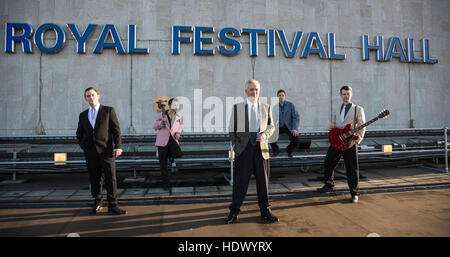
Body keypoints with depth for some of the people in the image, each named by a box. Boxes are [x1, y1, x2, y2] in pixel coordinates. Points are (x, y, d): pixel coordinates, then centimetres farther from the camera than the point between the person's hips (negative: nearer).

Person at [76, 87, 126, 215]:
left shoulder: (108, 110, 5)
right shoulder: (83, 115, 15)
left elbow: (116, 130, 0)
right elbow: (79, 134, 24)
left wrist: (118, 147, -9)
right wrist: (84, 146, 8)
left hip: (106, 150, -3)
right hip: (90, 153, 3)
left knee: (111, 178, -6)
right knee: (95, 179, 8)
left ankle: (112, 205, 0)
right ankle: (97, 203, 22)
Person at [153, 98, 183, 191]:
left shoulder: (179, 117, 8)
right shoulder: (161, 115, 2)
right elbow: (155, 127, 9)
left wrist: (178, 134, -4)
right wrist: (161, 122, -11)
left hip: (173, 140, 2)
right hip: (162, 141, -1)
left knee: (178, 154, -27)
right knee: (163, 164, 0)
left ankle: (168, 154, 7)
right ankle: (166, 184, 14)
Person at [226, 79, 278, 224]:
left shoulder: (266, 107, 12)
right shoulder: (237, 107, 8)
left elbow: (271, 126, 17)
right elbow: (232, 129, 9)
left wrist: (265, 135, -4)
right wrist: (237, 145, -2)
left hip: (261, 148, 2)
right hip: (244, 148, -1)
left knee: (263, 181, 8)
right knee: (240, 181, 1)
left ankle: (265, 211, 22)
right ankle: (234, 212, 13)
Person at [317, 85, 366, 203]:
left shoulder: (358, 109, 1)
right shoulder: (337, 110, 16)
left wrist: (359, 138, -17)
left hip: (350, 143, -5)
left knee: (352, 169, -3)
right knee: (328, 164, 10)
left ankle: (354, 193, 10)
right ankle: (329, 186, 29)